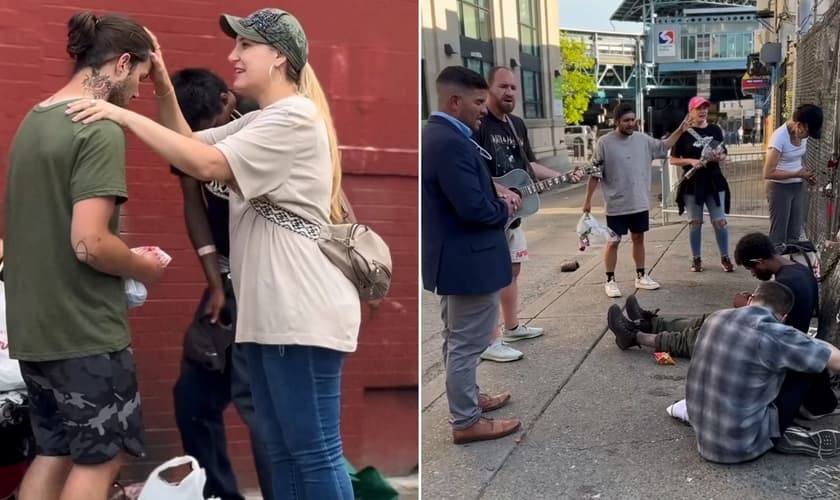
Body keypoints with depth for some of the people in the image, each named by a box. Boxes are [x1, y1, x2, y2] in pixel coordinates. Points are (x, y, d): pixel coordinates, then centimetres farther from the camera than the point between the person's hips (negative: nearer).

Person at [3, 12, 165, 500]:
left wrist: (125, 256, 15)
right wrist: (143, 266, -7)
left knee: (55, 453, 19)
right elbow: (89, 243, -25)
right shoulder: (101, 129, -17)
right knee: (101, 458, 6)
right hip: (85, 331, -9)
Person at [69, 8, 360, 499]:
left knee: (315, 453, -2)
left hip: (302, 312, -10)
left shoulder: (294, 117, -12)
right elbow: (190, 143, 19)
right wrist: (163, 86, 6)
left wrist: (123, 115, -16)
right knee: (282, 451, 17)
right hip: (268, 311, 10)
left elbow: (207, 165, -21)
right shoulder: (258, 123, 22)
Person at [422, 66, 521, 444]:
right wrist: (504, 209, -10)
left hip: (451, 256, 11)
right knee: (466, 344, 2)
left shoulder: (435, 134, 8)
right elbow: (473, 207, -29)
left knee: (457, 340, 22)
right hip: (468, 259, -11)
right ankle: (466, 422, 14)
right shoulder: (451, 142, -24)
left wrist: (496, 197, 4)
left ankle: (465, 398, 37)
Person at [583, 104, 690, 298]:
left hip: (640, 203, 5)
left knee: (639, 238, 15)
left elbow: (663, 147, 20)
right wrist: (588, 199, -7)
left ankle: (641, 276, 28)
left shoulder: (643, 140, 3)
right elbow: (595, 174, -8)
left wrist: (680, 130, 8)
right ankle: (610, 281, 13)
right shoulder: (604, 143, -11)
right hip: (617, 205, -5)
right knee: (613, 242, 3)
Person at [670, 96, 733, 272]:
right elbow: (673, 159, -1)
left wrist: (718, 157, -11)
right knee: (695, 222, 7)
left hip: (714, 182, 2)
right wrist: (690, 161, -18)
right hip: (692, 184, -2)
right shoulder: (684, 133, -3)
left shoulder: (715, 130, 6)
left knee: (720, 221, 2)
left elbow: (724, 155, 12)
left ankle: (725, 258, 14)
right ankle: (696, 259, 18)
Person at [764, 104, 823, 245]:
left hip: (798, 187, 7)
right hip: (780, 188, -7)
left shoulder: (802, 134, -1)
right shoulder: (779, 137, -22)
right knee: (779, 235, -1)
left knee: (795, 234, 11)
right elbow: (768, 173, -24)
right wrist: (798, 174, -21)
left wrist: (806, 173, 0)